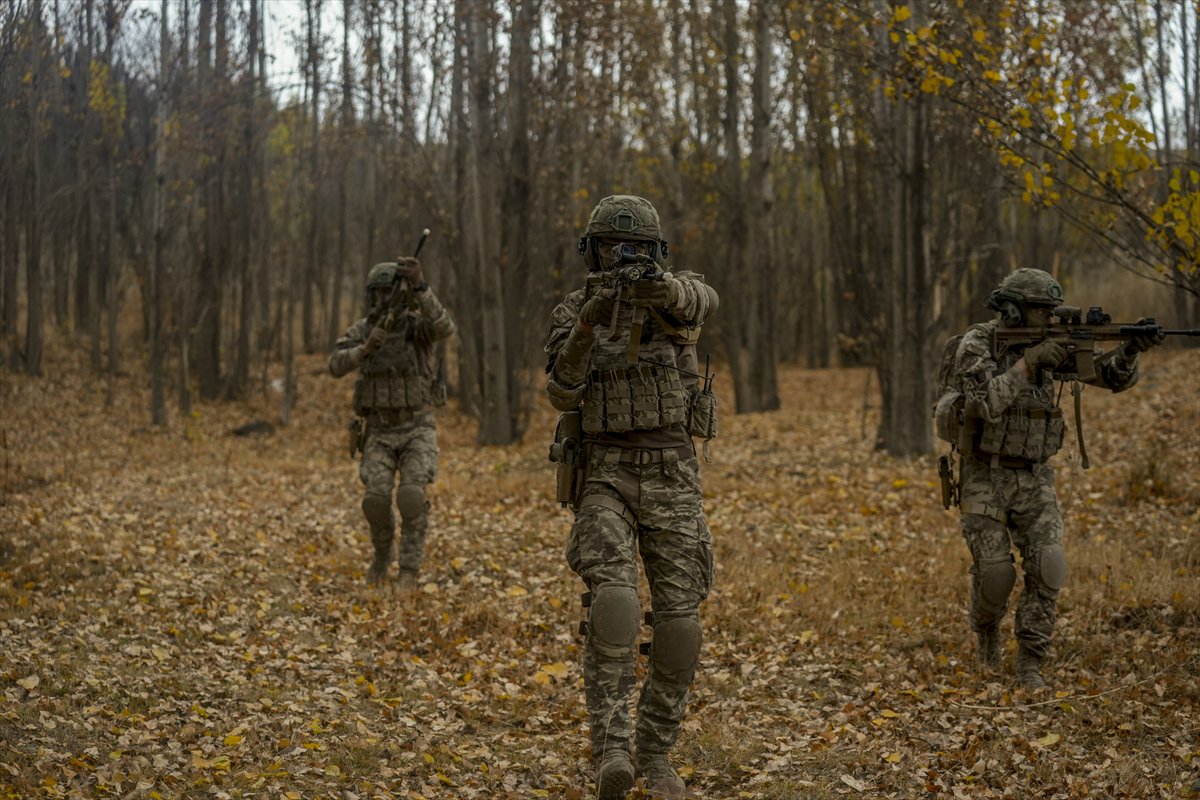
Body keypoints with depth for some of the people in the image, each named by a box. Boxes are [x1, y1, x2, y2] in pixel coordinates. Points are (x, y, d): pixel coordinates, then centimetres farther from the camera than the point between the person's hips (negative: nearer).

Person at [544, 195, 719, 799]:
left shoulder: (670, 300, 3)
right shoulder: (571, 314, 6)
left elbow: (701, 300, -24)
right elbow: (563, 395, -11)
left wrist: (659, 289, -49)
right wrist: (586, 324, -27)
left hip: (671, 481, 1)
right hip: (605, 478, -1)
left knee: (677, 622, -3)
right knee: (613, 605, -23)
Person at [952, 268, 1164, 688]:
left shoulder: (1051, 343, 0)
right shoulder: (976, 345, -14)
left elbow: (1114, 376, -2)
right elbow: (987, 404, -30)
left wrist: (1130, 348, -23)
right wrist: (1029, 362, -31)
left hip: (1033, 479, 4)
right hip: (985, 477, -4)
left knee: (1047, 569, -11)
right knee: (995, 574, -4)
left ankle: (1030, 666, 1)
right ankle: (987, 630, 31)